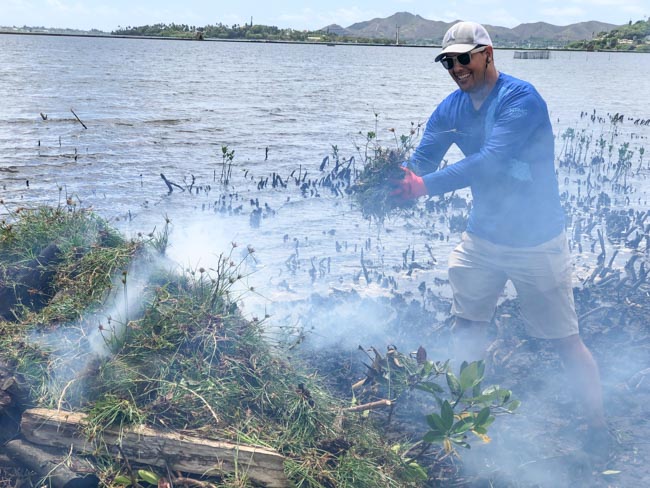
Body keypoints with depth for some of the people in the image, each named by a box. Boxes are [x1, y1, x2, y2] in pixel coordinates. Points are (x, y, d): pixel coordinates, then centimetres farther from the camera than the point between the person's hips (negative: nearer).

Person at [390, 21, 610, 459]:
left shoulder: (520, 98, -20)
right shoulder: (451, 110, 2)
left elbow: (490, 161, -31)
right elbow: (420, 162, -3)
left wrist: (425, 185, -38)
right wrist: (391, 183, -25)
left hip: (536, 240, -6)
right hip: (483, 237, 6)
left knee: (566, 340, 3)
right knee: (467, 329, 14)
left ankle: (598, 427, 19)